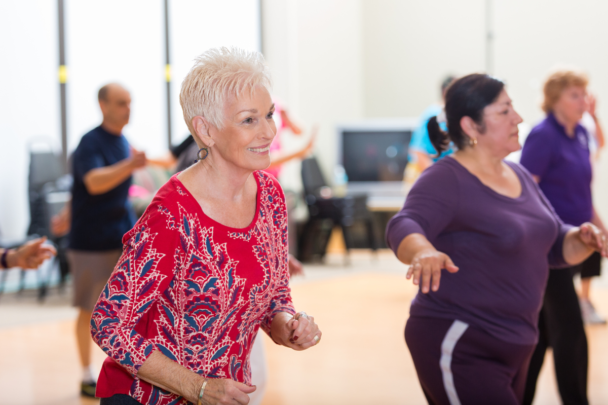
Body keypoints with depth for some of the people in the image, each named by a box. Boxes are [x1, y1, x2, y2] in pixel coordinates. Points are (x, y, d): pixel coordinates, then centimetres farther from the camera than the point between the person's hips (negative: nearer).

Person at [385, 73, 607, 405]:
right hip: (458, 349, -8)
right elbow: (404, 227, -31)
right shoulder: (445, 179, -14)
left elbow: (555, 246, 15)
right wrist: (423, 251, -54)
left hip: (511, 348, 8)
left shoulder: (519, 176, 11)